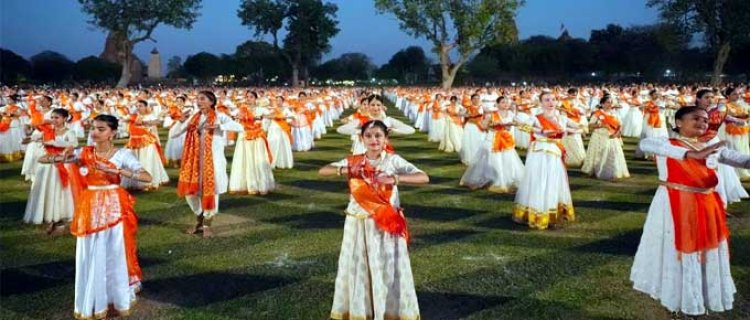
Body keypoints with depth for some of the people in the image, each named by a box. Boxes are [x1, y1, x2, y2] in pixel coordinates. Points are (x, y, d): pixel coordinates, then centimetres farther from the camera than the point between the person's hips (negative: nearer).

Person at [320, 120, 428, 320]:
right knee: (358, 267, 8)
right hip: (359, 224, 3)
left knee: (387, 268, 3)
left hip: (386, 224, -2)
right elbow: (322, 171, 0)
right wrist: (344, 170, -18)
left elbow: (424, 178, -17)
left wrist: (395, 178, -29)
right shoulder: (354, 161, 2)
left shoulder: (393, 160, -7)